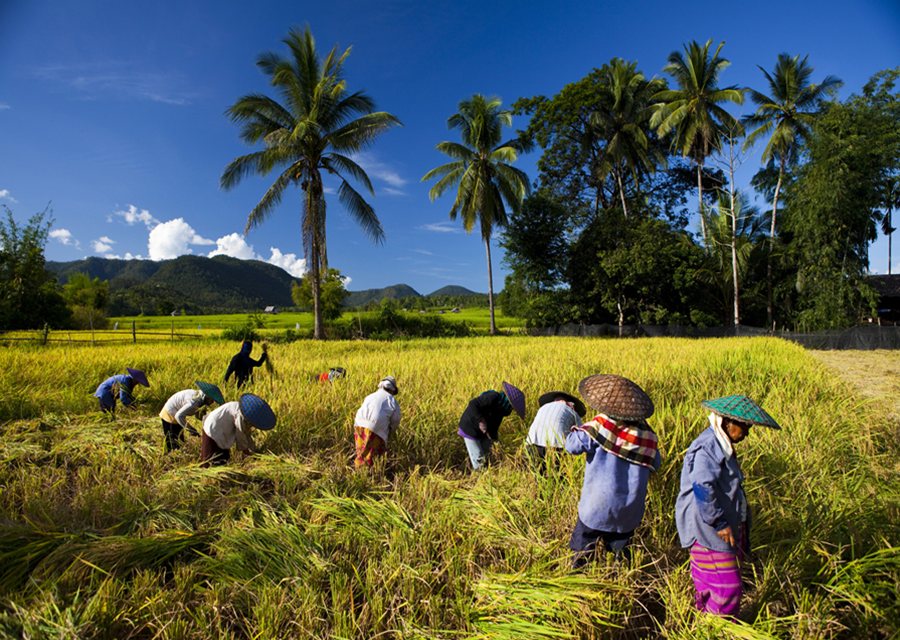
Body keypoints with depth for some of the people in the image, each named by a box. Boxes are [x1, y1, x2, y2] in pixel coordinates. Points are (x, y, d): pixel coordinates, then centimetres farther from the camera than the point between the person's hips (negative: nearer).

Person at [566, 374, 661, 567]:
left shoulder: (601, 425, -18)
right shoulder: (646, 434, -6)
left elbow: (572, 446, -19)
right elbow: (655, 465, 9)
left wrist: (576, 430, 1)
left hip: (597, 506, -3)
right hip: (629, 510, 4)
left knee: (582, 552, 14)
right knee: (620, 546, 25)